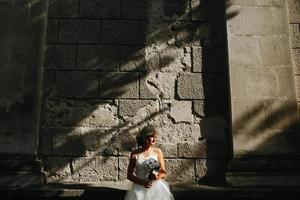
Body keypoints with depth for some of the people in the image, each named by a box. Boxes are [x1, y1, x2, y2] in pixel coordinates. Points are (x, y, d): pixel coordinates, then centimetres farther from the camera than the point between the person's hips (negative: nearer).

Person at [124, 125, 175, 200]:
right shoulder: (135, 153, -1)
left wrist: (157, 177, -17)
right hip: (140, 189, 0)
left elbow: (164, 173, 4)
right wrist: (142, 182, -13)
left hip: (156, 188, 0)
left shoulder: (157, 152, 1)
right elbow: (129, 175, 2)